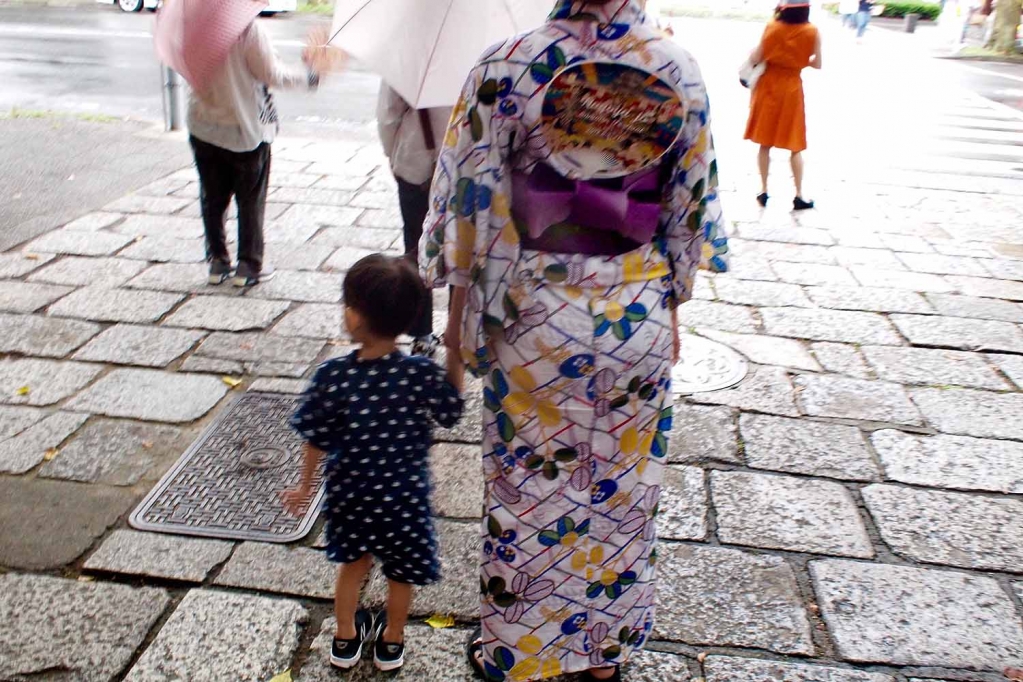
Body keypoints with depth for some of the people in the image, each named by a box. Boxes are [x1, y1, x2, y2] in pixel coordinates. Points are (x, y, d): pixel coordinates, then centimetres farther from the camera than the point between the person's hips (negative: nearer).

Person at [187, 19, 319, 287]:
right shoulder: (249, 29, -20)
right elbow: (272, 75, -14)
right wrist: (310, 77, -1)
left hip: (202, 127, 5)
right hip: (246, 130, -5)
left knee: (213, 198, 14)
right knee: (250, 200, 9)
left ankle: (218, 262, 21)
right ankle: (249, 266, 14)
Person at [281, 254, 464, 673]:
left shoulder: (332, 376, -22)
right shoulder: (422, 374, -24)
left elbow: (317, 441, -11)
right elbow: (451, 414, -7)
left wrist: (306, 485, 7)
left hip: (350, 492, 1)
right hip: (404, 494, -1)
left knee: (353, 563, 27)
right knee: (401, 572, 24)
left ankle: (346, 639, 46)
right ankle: (391, 642, 44)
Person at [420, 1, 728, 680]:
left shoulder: (508, 67, -11)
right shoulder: (680, 70, -3)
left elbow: (472, 201, -9)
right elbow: (690, 208, 2)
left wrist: (460, 314, 2)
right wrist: (671, 309, 13)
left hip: (533, 316, -2)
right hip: (641, 318, 3)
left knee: (527, 487, 14)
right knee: (624, 486, 18)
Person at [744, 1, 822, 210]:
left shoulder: (772, 27, -9)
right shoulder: (812, 32, -7)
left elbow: (755, 58, -9)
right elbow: (817, 64, -2)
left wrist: (753, 51, 13)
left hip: (769, 86, 0)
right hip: (792, 89, 0)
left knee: (765, 143, 10)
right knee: (795, 146, 8)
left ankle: (764, 191, 13)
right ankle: (799, 195, 11)